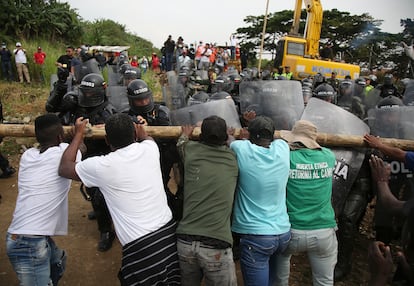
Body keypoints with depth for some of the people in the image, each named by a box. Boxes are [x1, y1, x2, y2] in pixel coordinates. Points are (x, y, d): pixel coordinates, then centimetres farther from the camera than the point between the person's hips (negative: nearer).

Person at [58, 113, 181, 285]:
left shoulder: (101, 166, -9)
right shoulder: (150, 148, 0)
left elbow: (64, 168, 12)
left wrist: (78, 134, 20)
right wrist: (141, 132, 49)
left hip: (141, 247, -4)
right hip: (169, 232, 4)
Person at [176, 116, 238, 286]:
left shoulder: (192, 150, 4)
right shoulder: (233, 158, 2)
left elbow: (180, 144, 29)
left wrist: (185, 135, 47)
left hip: (185, 241, 2)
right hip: (216, 246, -2)